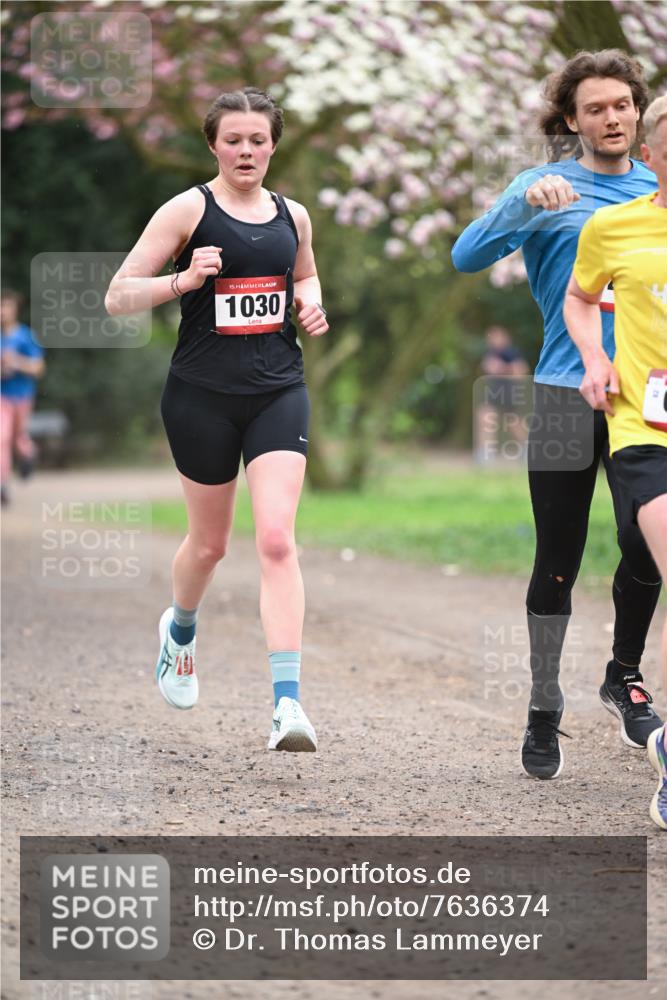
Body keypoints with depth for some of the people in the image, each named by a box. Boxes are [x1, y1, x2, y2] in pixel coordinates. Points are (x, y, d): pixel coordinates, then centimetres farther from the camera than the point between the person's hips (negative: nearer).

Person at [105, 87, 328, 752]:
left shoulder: (293, 216, 8)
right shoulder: (188, 210, -4)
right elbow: (118, 297, -7)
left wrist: (311, 306, 7)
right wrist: (183, 279, -23)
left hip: (278, 392, 2)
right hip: (202, 395, -2)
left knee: (276, 539, -14)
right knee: (209, 542, 13)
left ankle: (287, 702, -19)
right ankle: (180, 630, 48)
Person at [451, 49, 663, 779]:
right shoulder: (546, 187, -1)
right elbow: (467, 256, -14)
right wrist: (525, 203, -29)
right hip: (567, 395, -3)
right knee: (558, 562, 2)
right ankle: (544, 710, 13)